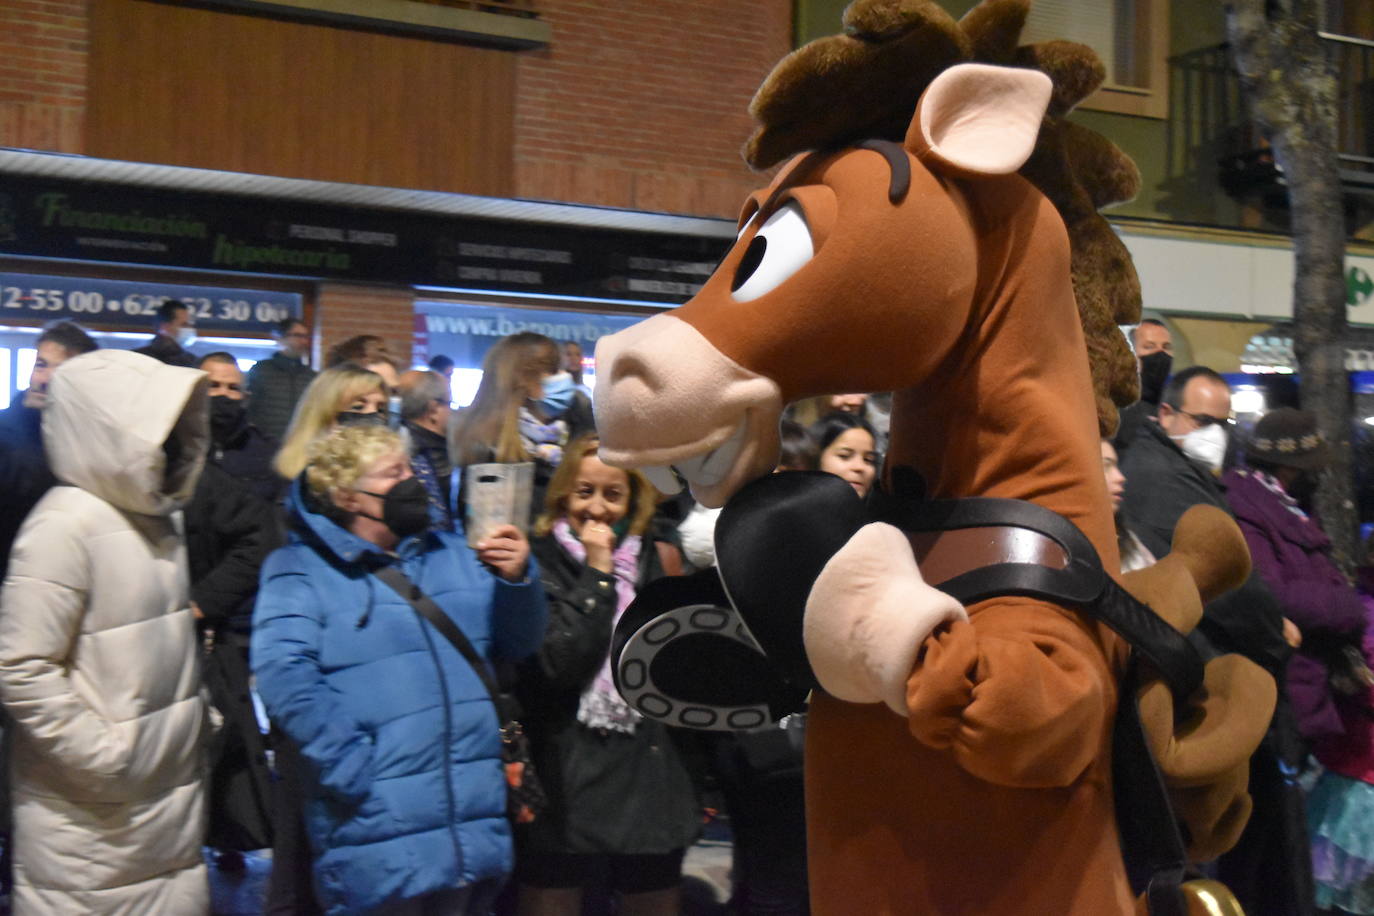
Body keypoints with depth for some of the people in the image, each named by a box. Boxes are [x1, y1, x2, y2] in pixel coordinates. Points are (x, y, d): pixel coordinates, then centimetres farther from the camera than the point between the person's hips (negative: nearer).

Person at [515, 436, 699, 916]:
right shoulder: (541, 563, -5)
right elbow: (555, 664, -18)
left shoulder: (650, 564, 9)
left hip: (649, 779, 4)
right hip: (565, 782, -4)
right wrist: (597, 575, -14)